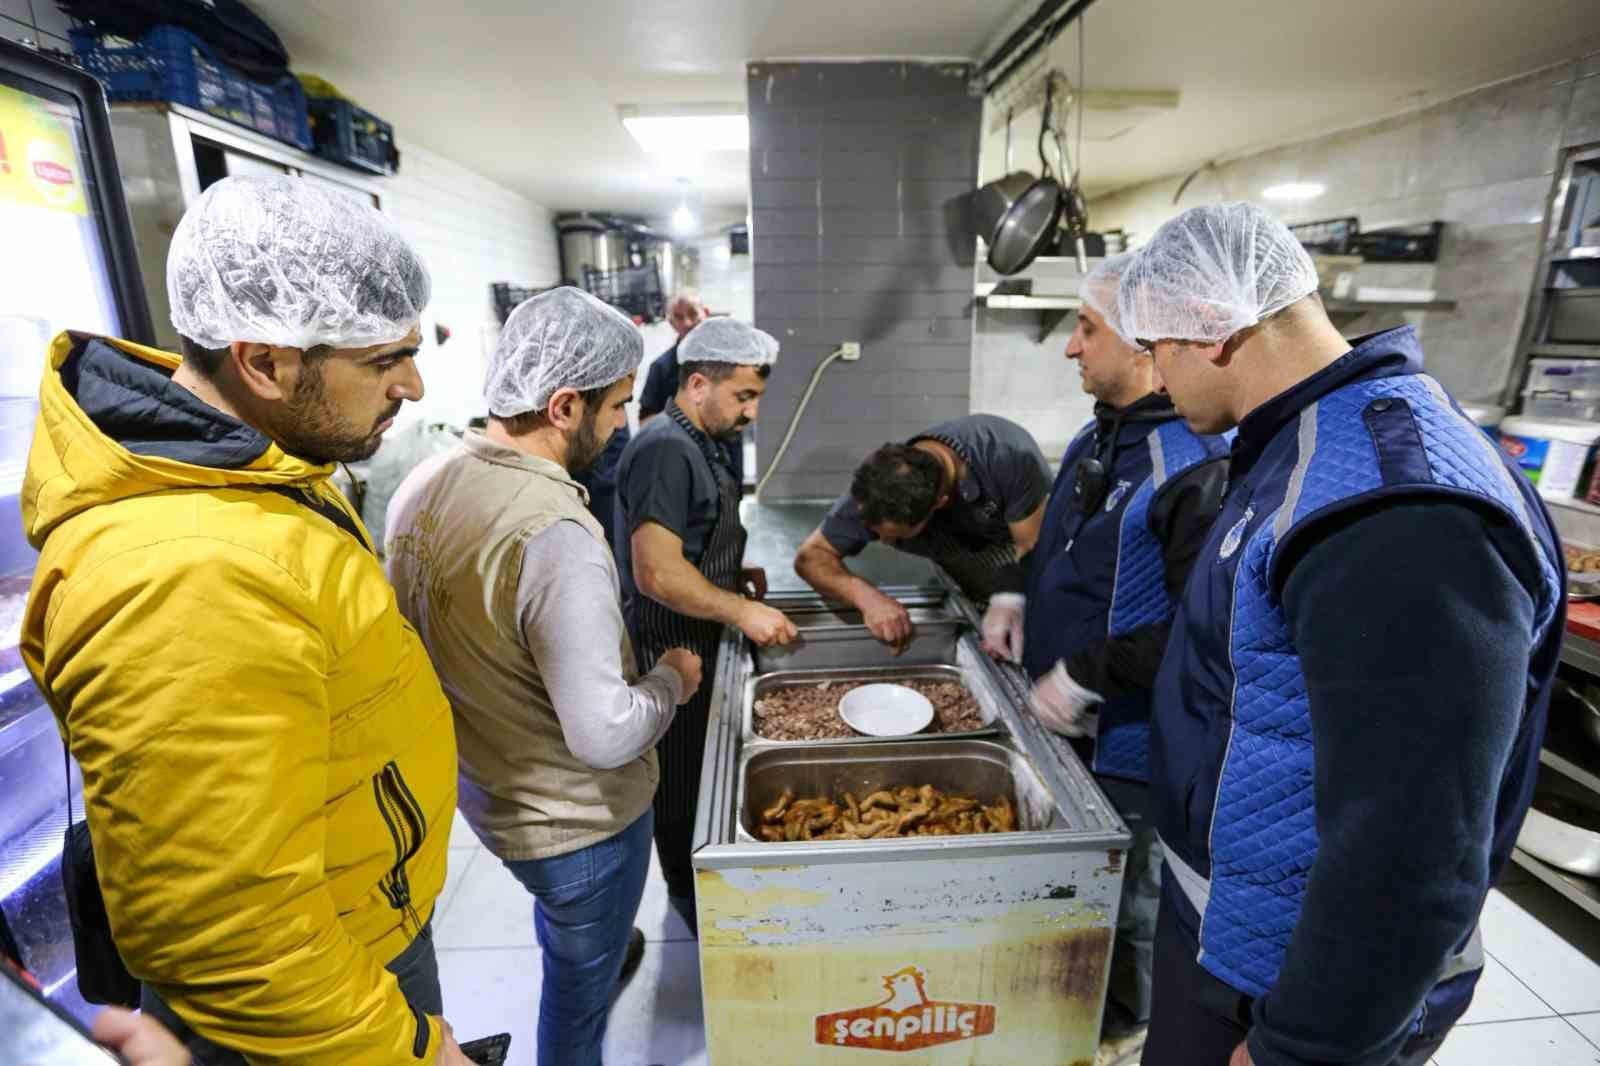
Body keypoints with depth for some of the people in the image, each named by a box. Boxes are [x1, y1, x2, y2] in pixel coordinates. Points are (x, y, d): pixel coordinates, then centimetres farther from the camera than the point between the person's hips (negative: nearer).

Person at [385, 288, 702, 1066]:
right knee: (580, 981, 22)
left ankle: (603, 951, 65)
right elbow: (604, 735, -32)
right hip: (572, 819, -8)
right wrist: (673, 679, -14)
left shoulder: (421, 486, -7)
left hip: (479, 789, 8)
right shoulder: (555, 534, -35)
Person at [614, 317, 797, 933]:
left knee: (709, 770, 24)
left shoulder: (702, 446, 10)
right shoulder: (665, 450, -23)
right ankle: (690, 900, 32)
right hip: (672, 653, -10)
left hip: (704, 645, 10)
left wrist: (735, 575, 8)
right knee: (683, 783, 10)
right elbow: (655, 572, -30)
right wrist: (742, 611, -26)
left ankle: (704, 878, 45)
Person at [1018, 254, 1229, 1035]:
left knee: (1129, 908, 16)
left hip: (1133, 742, -9)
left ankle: (1122, 1029, 43)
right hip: (1068, 721, 9)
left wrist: (1085, 675, -23)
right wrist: (1023, 599, 3)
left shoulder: (1201, 462, -25)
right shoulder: (1101, 433, 6)